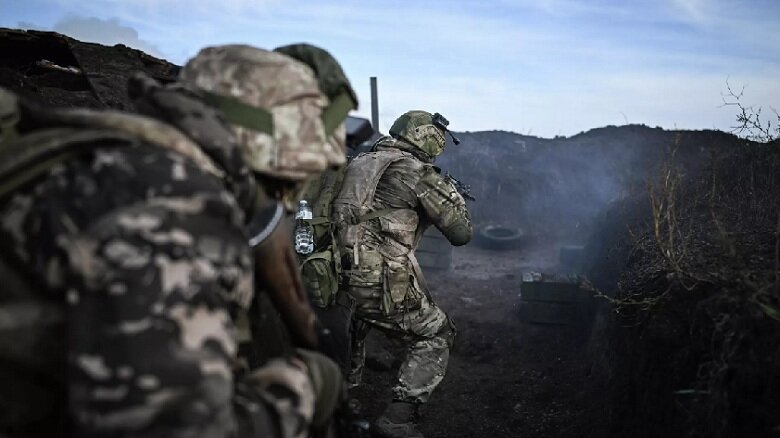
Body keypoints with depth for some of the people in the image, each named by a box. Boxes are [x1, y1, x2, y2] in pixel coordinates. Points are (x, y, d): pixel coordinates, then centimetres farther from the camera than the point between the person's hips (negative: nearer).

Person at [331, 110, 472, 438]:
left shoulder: (361, 163, 15)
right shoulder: (416, 172, -4)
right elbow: (460, 233, 0)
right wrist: (454, 196, 19)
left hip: (340, 276, 7)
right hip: (382, 282, -7)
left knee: (353, 328, 35)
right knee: (436, 336, 12)